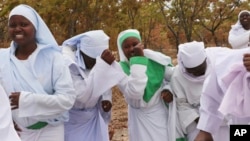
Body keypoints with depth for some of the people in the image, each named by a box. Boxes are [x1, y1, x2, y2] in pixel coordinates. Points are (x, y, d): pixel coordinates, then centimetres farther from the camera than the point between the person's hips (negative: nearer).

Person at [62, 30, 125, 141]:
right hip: (72, 121, -5)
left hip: (92, 117, 5)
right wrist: (102, 65, -40)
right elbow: (83, 95, -35)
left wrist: (106, 99, -9)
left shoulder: (101, 61, -8)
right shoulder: (68, 64, -25)